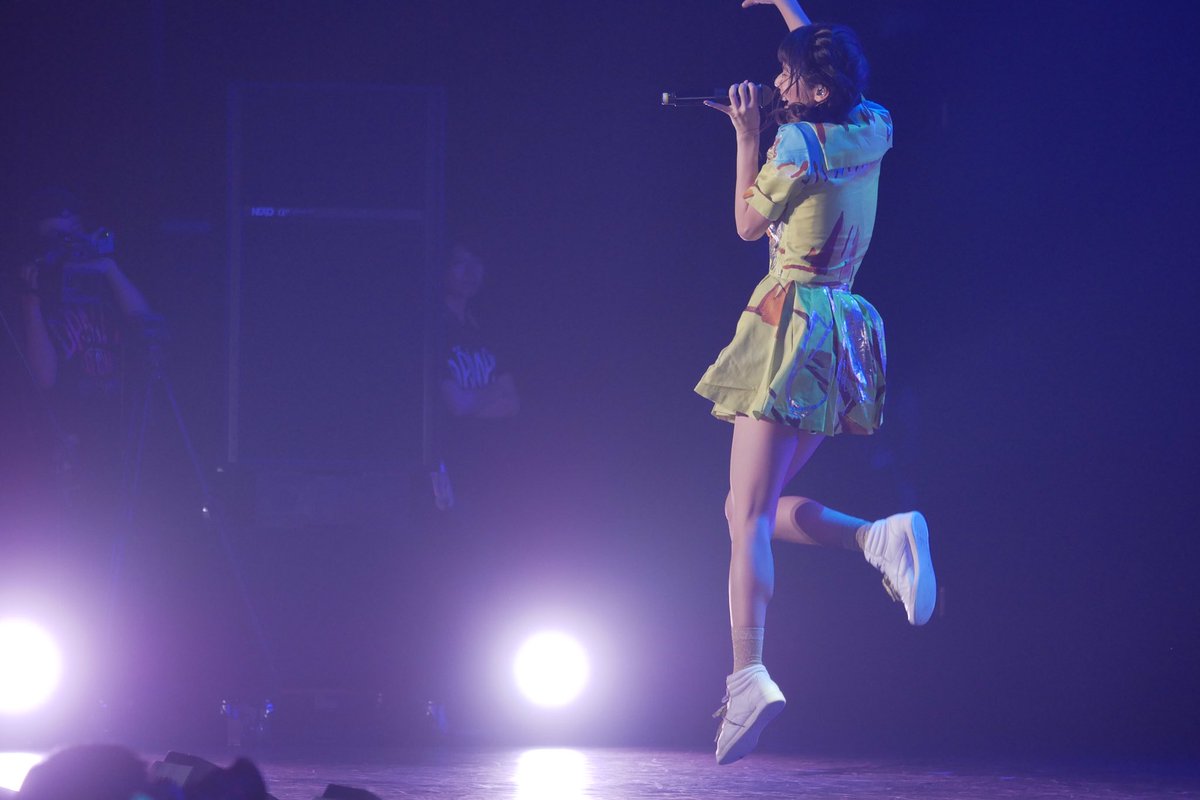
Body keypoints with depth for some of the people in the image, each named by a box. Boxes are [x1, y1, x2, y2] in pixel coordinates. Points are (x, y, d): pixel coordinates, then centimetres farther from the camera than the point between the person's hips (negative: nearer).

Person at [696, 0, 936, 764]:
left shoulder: (797, 142, -11)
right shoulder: (871, 133, 10)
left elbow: (749, 223, 2)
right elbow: (835, 74, 33)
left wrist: (748, 137, 6)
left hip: (790, 325, -8)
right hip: (843, 339, 8)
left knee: (749, 514, -12)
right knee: (754, 506, 14)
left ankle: (749, 674, -25)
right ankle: (881, 536, -8)